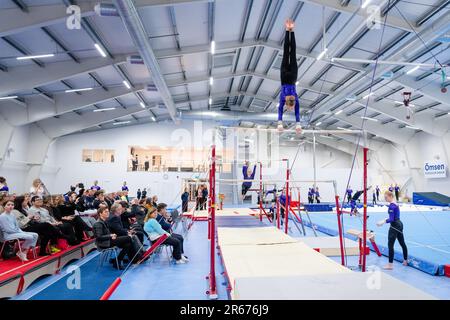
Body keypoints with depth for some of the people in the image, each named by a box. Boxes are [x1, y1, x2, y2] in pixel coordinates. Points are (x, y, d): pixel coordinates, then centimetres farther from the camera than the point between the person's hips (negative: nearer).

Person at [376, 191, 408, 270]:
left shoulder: (391, 205, -18)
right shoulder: (395, 204, 11)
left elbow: (392, 219, -22)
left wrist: (383, 222, -29)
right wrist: (384, 220, 22)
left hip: (395, 226, -10)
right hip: (399, 224, 10)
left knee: (390, 245, -6)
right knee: (402, 243, 19)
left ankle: (390, 264, -3)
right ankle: (405, 261, 33)